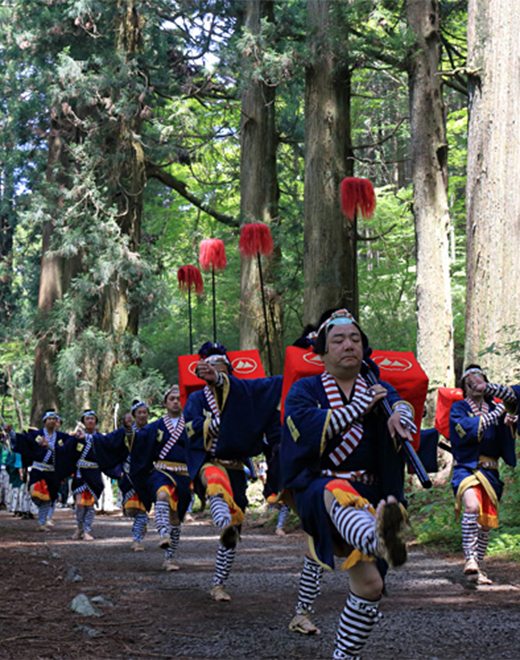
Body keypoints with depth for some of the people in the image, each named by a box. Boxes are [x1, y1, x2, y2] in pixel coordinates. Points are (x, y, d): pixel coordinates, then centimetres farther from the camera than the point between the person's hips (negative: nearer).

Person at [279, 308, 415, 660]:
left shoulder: (375, 387, 15)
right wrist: (358, 407, -15)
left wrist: (400, 414, -30)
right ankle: (380, 541, -76)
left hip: (369, 493, 5)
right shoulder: (304, 390, 6)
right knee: (339, 495, -42)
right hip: (316, 485, -5)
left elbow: (400, 403, -7)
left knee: (369, 583, -8)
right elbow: (308, 427, -15)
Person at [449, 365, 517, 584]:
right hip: (466, 467, -5)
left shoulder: (493, 407, 18)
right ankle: (469, 558, -30)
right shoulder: (458, 408, 5)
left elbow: (511, 398, 3)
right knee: (472, 506, -32)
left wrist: (486, 386, -8)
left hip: (489, 471, 5)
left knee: (486, 523, 5)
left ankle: (477, 567, 17)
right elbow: (466, 428, -13)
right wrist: (495, 415, -9)